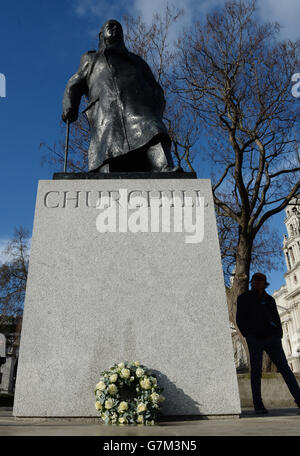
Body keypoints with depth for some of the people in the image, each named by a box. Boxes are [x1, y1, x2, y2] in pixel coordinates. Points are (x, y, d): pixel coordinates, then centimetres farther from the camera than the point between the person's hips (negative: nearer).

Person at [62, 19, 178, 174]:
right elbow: (74, 86, 26)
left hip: (138, 106, 0)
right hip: (106, 112, 0)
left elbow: (156, 91, 25)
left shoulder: (137, 60, 38)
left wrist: (156, 112, 3)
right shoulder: (90, 59, 38)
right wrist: (69, 108, 5)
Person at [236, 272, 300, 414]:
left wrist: (278, 335, 5)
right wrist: (248, 335, -5)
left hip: (271, 337, 3)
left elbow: (276, 318, 19)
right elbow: (240, 319, 5)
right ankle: (258, 405, -2)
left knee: (284, 367, -5)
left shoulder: (269, 299, 19)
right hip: (254, 339, -2)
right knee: (256, 370, -5)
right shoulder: (244, 298, 10)